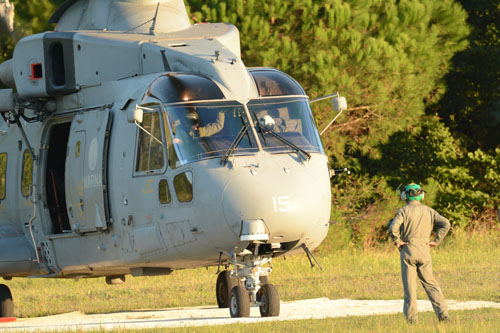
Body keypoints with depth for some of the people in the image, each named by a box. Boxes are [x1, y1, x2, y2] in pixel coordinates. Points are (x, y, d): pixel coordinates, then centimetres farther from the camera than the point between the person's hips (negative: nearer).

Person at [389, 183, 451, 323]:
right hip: (424, 251, 3)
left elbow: (393, 228, -20)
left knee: (409, 285, 1)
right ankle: (442, 313, -2)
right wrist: (436, 241, 4)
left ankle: (411, 317, 0)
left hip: (408, 250, -3)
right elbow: (445, 223, 0)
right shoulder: (428, 211, 8)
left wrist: (397, 241, -5)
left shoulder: (403, 211, -4)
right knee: (430, 283, 9)